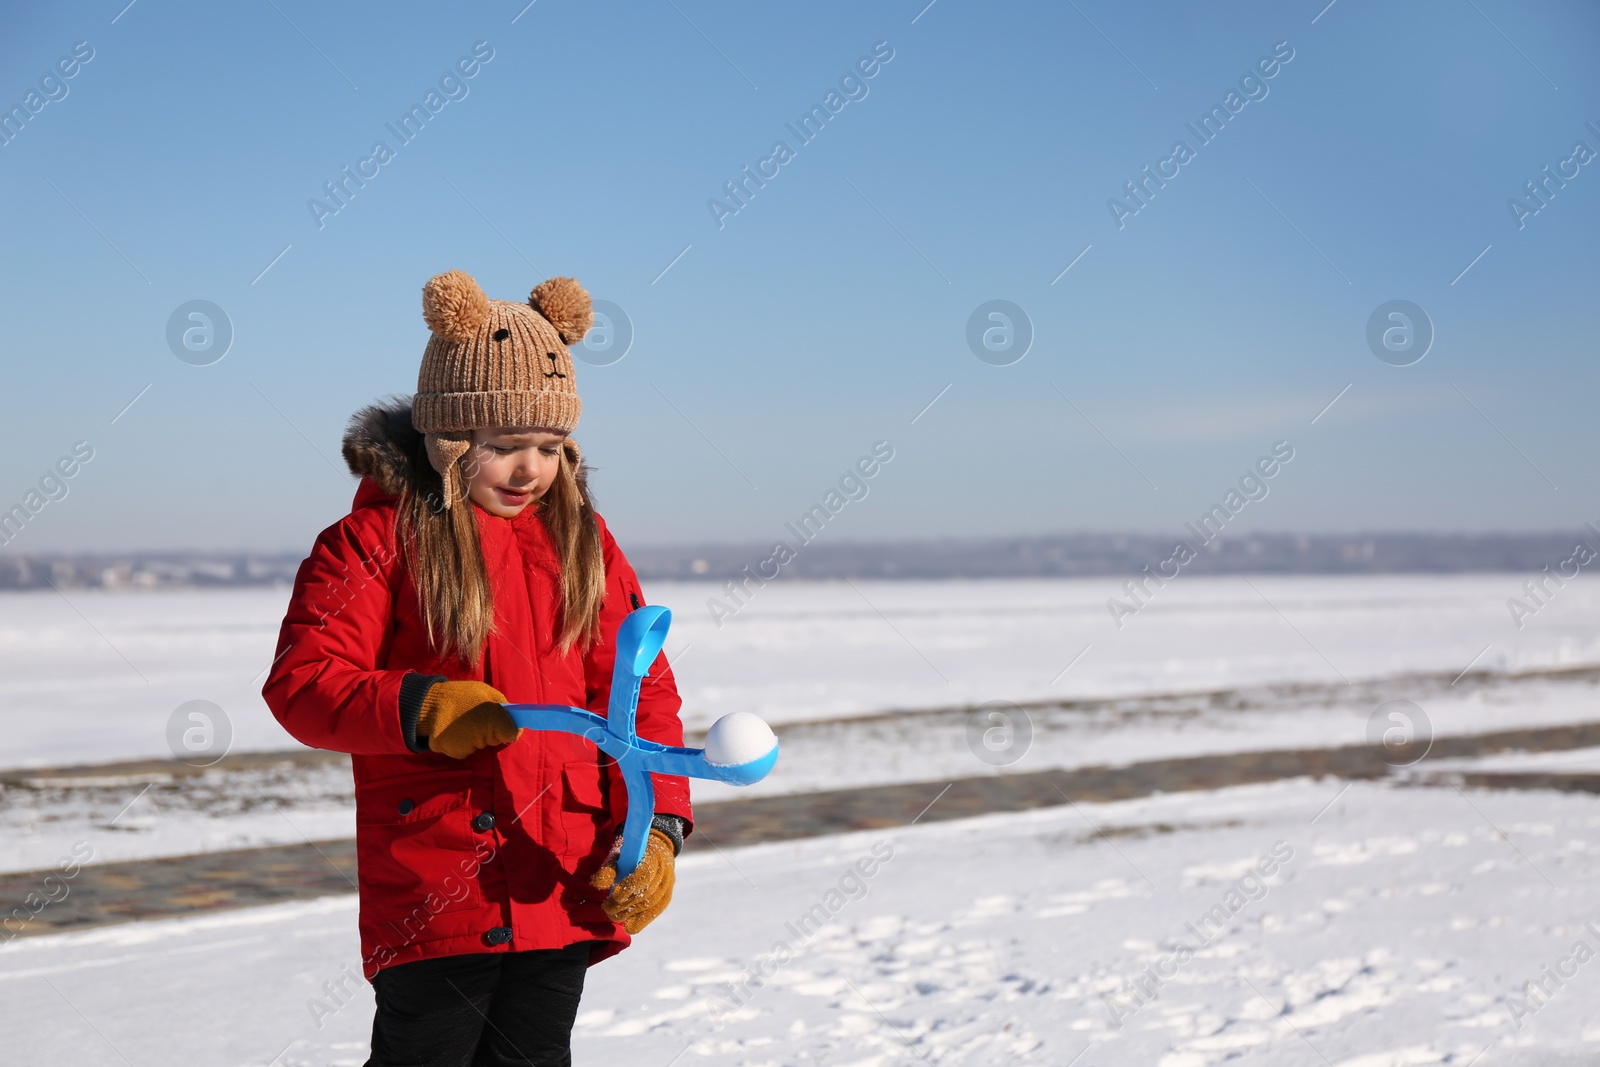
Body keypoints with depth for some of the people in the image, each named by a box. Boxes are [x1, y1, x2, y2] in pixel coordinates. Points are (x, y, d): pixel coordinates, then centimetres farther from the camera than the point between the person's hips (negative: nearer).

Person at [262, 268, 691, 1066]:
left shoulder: (580, 538, 9)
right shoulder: (379, 534, -5)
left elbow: (640, 691, 8)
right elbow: (301, 680, -10)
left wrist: (655, 826, -5)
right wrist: (418, 709, -27)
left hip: (563, 885, 4)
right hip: (430, 889, -4)